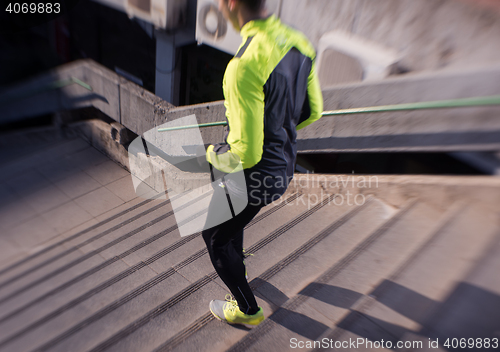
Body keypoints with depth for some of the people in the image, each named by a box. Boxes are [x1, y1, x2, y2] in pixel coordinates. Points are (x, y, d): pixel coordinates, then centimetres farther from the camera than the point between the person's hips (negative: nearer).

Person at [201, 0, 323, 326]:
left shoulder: (244, 66, -34)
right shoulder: (298, 42, -6)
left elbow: (245, 152, -30)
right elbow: (313, 110, 6)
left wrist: (213, 154, -8)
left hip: (255, 176, -8)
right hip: (285, 165, 8)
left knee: (215, 237, 18)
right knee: (231, 215, 35)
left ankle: (248, 309, 36)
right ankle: (236, 261, 63)